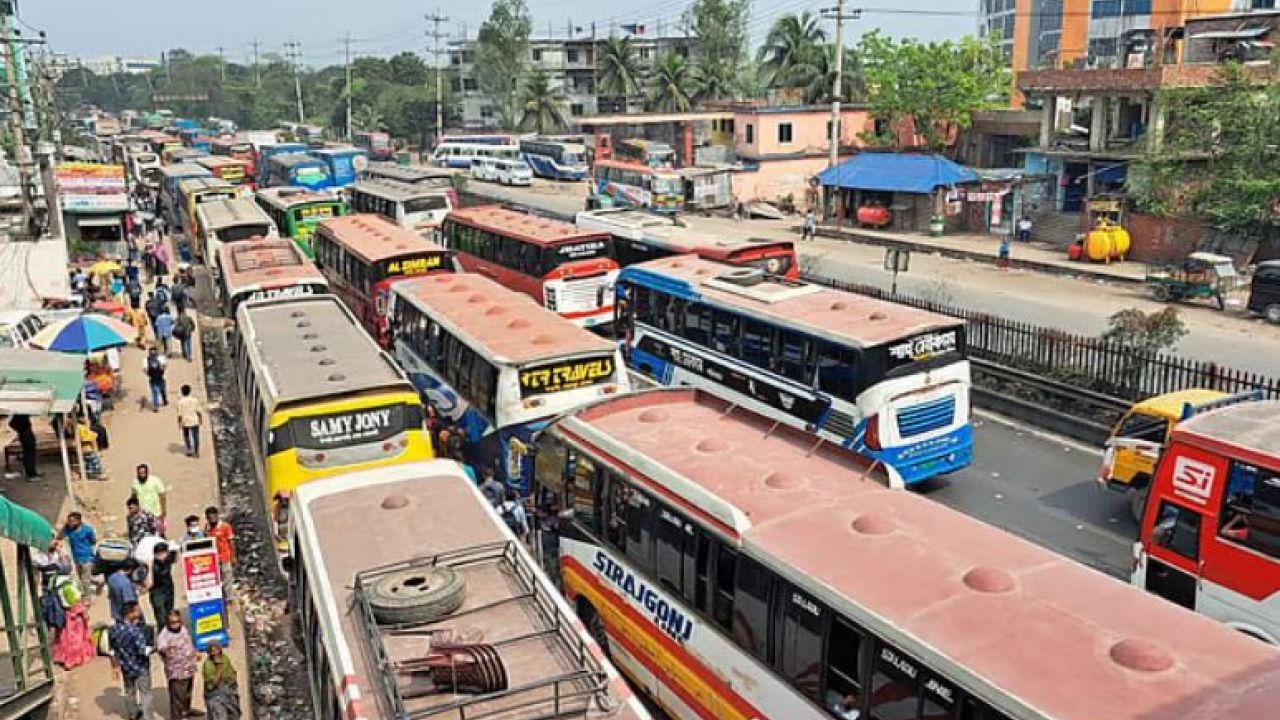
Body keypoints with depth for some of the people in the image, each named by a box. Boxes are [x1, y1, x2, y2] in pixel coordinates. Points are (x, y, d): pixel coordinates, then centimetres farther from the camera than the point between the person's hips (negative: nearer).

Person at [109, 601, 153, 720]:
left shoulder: (114, 629, -6)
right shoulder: (134, 631, -29)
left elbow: (113, 651, 5)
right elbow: (143, 651, -32)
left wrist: (115, 666, 15)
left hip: (126, 667, 7)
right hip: (140, 667, -7)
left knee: (129, 692, 25)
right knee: (145, 693, 7)